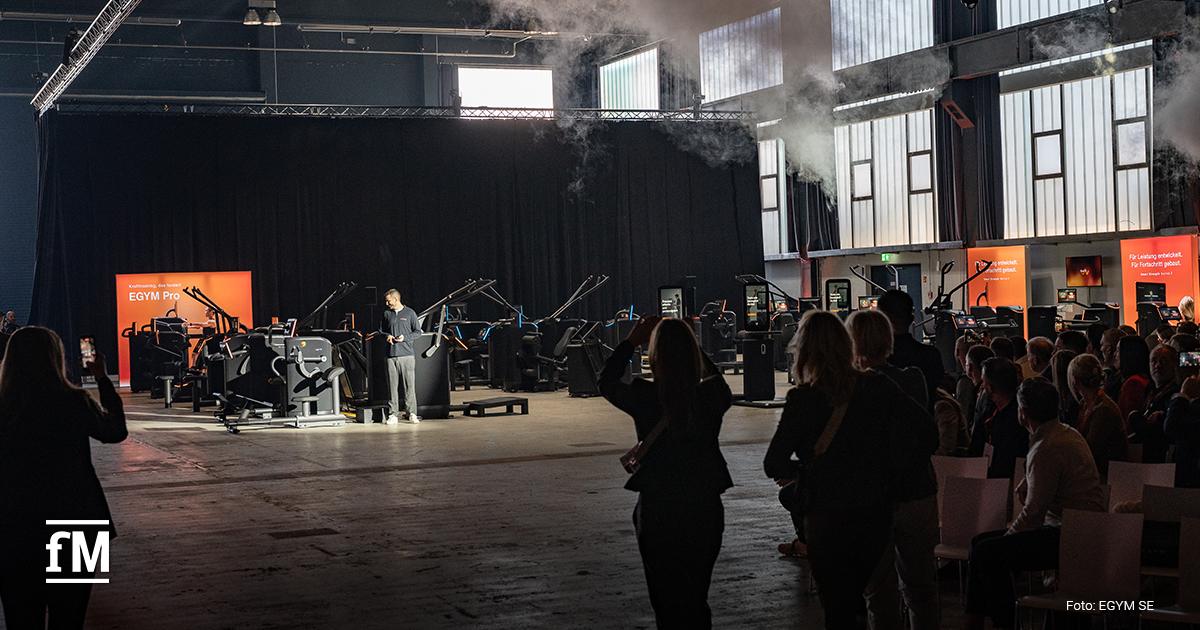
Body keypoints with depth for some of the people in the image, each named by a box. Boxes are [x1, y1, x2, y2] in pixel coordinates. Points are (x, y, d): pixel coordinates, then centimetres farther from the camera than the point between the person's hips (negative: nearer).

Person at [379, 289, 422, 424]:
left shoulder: (410, 313, 4)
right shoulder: (386, 314, 13)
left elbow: (418, 332, 7)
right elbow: (380, 331, 22)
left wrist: (405, 337, -8)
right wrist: (387, 336, 1)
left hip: (407, 354, -2)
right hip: (391, 355, 3)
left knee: (410, 384, -4)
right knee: (392, 385, 0)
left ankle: (411, 413, 1)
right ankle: (393, 414, 4)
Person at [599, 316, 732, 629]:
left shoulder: (645, 398, -16)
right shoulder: (713, 396, -10)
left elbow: (606, 382, 5)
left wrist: (631, 341, 12)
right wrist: (689, 343, 16)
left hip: (658, 512, -2)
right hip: (705, 510, 3)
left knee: (667, 603, 11)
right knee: (697, 602, 19)